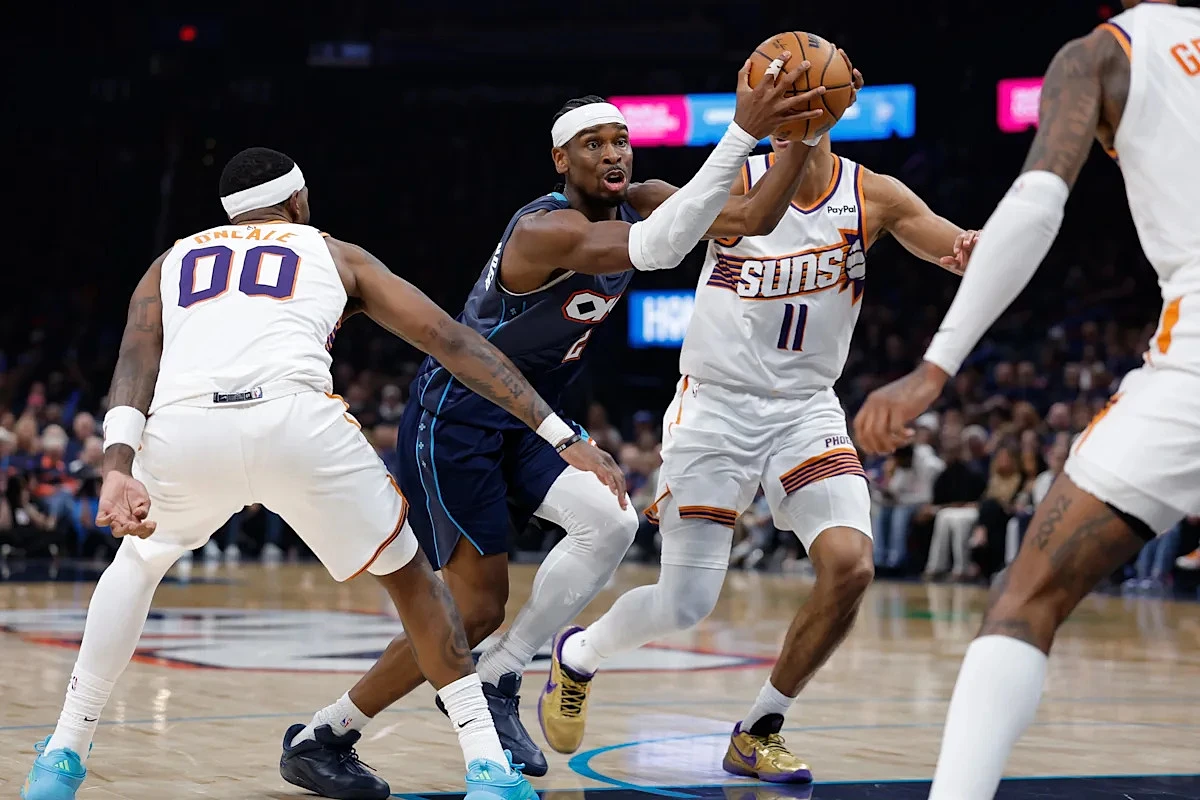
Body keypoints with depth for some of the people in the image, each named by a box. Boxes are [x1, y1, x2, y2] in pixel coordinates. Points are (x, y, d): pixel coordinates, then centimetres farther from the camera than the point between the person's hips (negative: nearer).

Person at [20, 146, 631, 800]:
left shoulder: (170, 263, 35)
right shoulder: (335, 255, 32)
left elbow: (134, 365, 15)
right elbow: (452, 341, 25)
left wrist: (117, 469, 0)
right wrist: (563, 437, 23)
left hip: (183, 426, 2)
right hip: (295, 419, -1)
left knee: (139, 561, 34)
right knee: (408, 574, 22)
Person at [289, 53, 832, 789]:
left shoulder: (637, 205, 1)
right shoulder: (548, 229, -27)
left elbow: (753, 219, 3)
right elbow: (660, 250, -43)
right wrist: (744, 132, -48)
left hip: (528, 417, 8)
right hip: (454, 419, -8)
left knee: (613, 522, -15)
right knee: (476, 604, -8)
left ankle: (496, 681, 0)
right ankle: (322, 732, 7)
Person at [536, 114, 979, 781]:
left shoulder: (874, 197, -4)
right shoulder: (735, 188, -11)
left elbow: (967, 253, -8)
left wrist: (972, 251, -31)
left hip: (806, 410, 3)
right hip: (716, 407, -3)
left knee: (850, 565, -19)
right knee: (685, 604, -4)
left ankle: (757, 733, 1)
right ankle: (578, 655, 30)